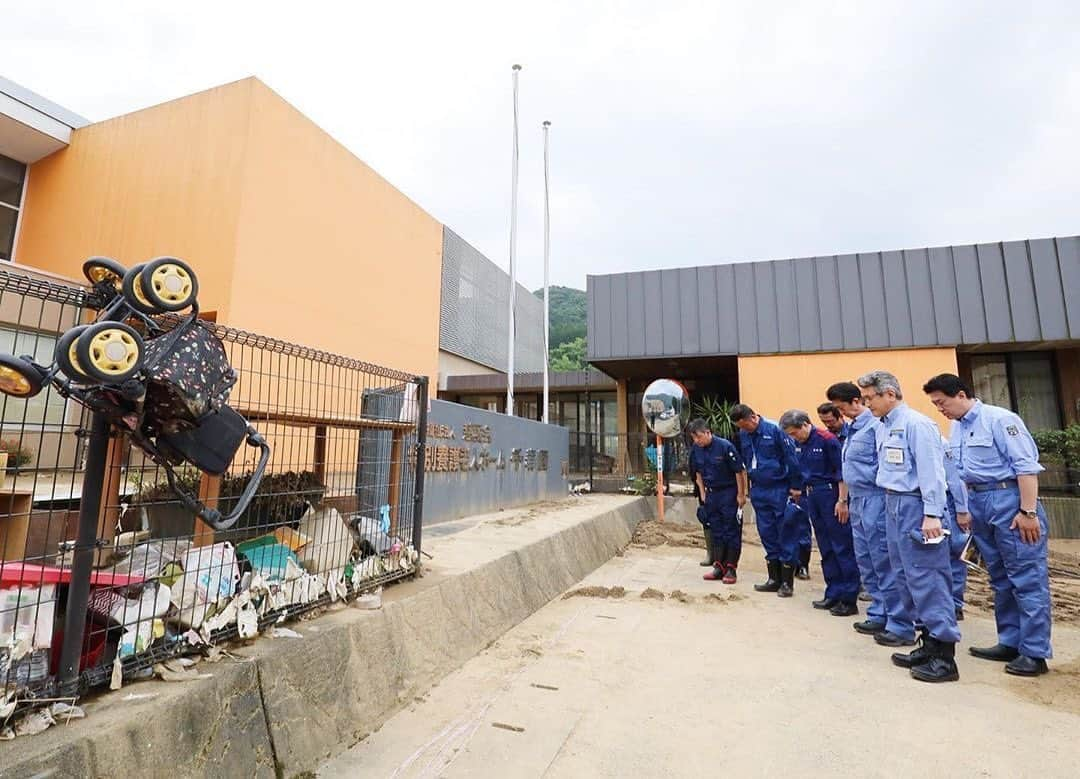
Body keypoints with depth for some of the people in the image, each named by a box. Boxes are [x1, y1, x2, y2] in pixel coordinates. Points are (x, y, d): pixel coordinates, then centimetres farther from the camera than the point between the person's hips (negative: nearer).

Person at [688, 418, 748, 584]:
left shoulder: (725, 446, -20)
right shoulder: (696, 450, -2)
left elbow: (739, 471, -14)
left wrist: (741, 495, -11)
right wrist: (703, 495, 10)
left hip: (729, 492, -6)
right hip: (711, 494, 6)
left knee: (732, 531, 2)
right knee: (716, 531, 10)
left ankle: (731, 569, 10)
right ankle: (718, 567, 19)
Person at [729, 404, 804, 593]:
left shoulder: (774, 429, -15)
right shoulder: (743, 435, 4)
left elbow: (791, 458, -12)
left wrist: (795, 486, -10)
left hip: (779, 489, -6)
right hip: (758, 490, 6)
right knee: (767, 535, 12)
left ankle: (787, 581, 11)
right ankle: (774, 579, 23)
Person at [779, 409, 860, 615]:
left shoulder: (827, 440, -14)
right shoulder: (799, 445, 7)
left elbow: (841, 472, -14)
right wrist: (801, 495, 15)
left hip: (829, 494, -7)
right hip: (810, 496, 8)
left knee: (842, 547, -1)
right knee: (825, 548, 13)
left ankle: (849, 599, 6)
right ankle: (833, 594, 22)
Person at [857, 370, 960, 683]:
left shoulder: (916, 424, -14)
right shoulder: (882, 427, 12)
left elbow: (931, 471, -18)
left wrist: (932, 514, -21)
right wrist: (890, 502, 13)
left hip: (914, 506, -9)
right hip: (893, 505, 9)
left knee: (925, 578, -4)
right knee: (906, 577, 14)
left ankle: (944, 655, 5)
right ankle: (929, 642, 25)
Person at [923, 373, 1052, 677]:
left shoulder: (999, 419, -12)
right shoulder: (957, 428, 11)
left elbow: (1026, 465, -16)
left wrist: (1028, 512, -20)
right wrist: (961, 510, 16)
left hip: (1010, 498, -8)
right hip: (979, 503, 8)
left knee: (1027, 577, -1)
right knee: (999, 578, 14)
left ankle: (1034, 653, 6)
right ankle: (1010, 643, 24)